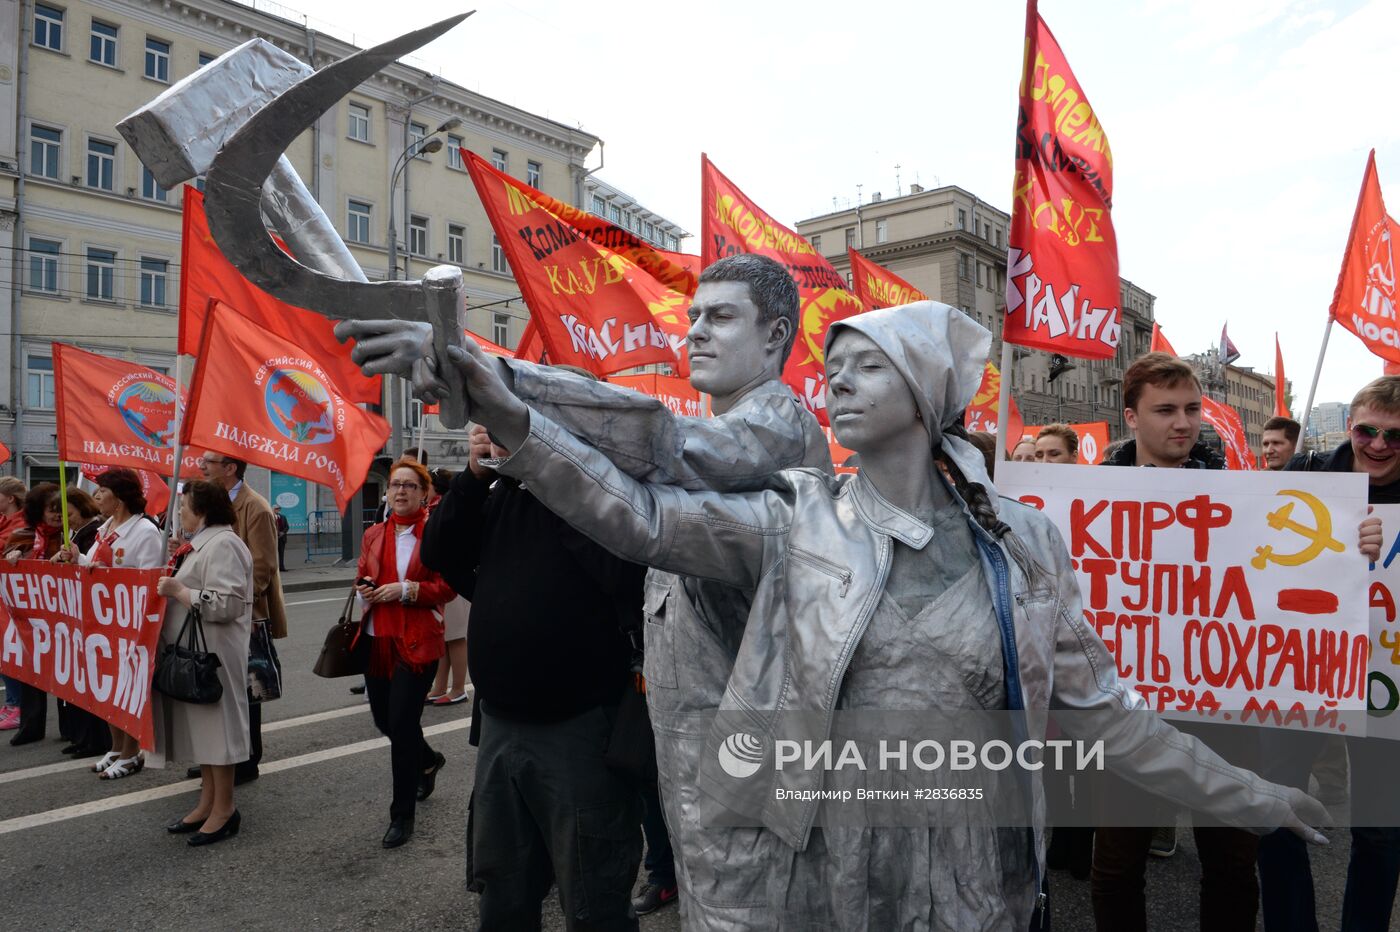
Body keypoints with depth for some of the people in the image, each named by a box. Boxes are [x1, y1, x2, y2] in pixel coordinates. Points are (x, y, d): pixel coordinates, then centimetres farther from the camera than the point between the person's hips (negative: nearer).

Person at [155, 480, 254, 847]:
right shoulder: (202, 543, 15)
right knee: (202, 726, 15)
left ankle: (224, 809, 10)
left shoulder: (222, 545, -17)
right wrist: (172, 585, 10)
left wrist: (178, 591, -18)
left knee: (216, 725, -1)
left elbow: (226, 604, -25)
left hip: (213, 654, -10)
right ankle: (207, 803, 26)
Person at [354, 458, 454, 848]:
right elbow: (361, 578, 20)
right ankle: (428, 760, 46)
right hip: (377, 638, 6)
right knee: (384, 719, 14)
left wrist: (406, 589, -19)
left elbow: (447, 587, -8)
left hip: (418, 641, -6)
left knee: (402, 723, -6)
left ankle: (402, 815, 10)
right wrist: (363, 590, -3)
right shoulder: (374, 534, 10)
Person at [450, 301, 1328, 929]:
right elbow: (643, 516, -17)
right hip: (812, 858, -1)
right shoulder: (796, 520, -6)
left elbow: (1104, 707, 6)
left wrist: (1245, 794, 9)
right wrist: (514, 421, -26)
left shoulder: (1023, 544, -2)